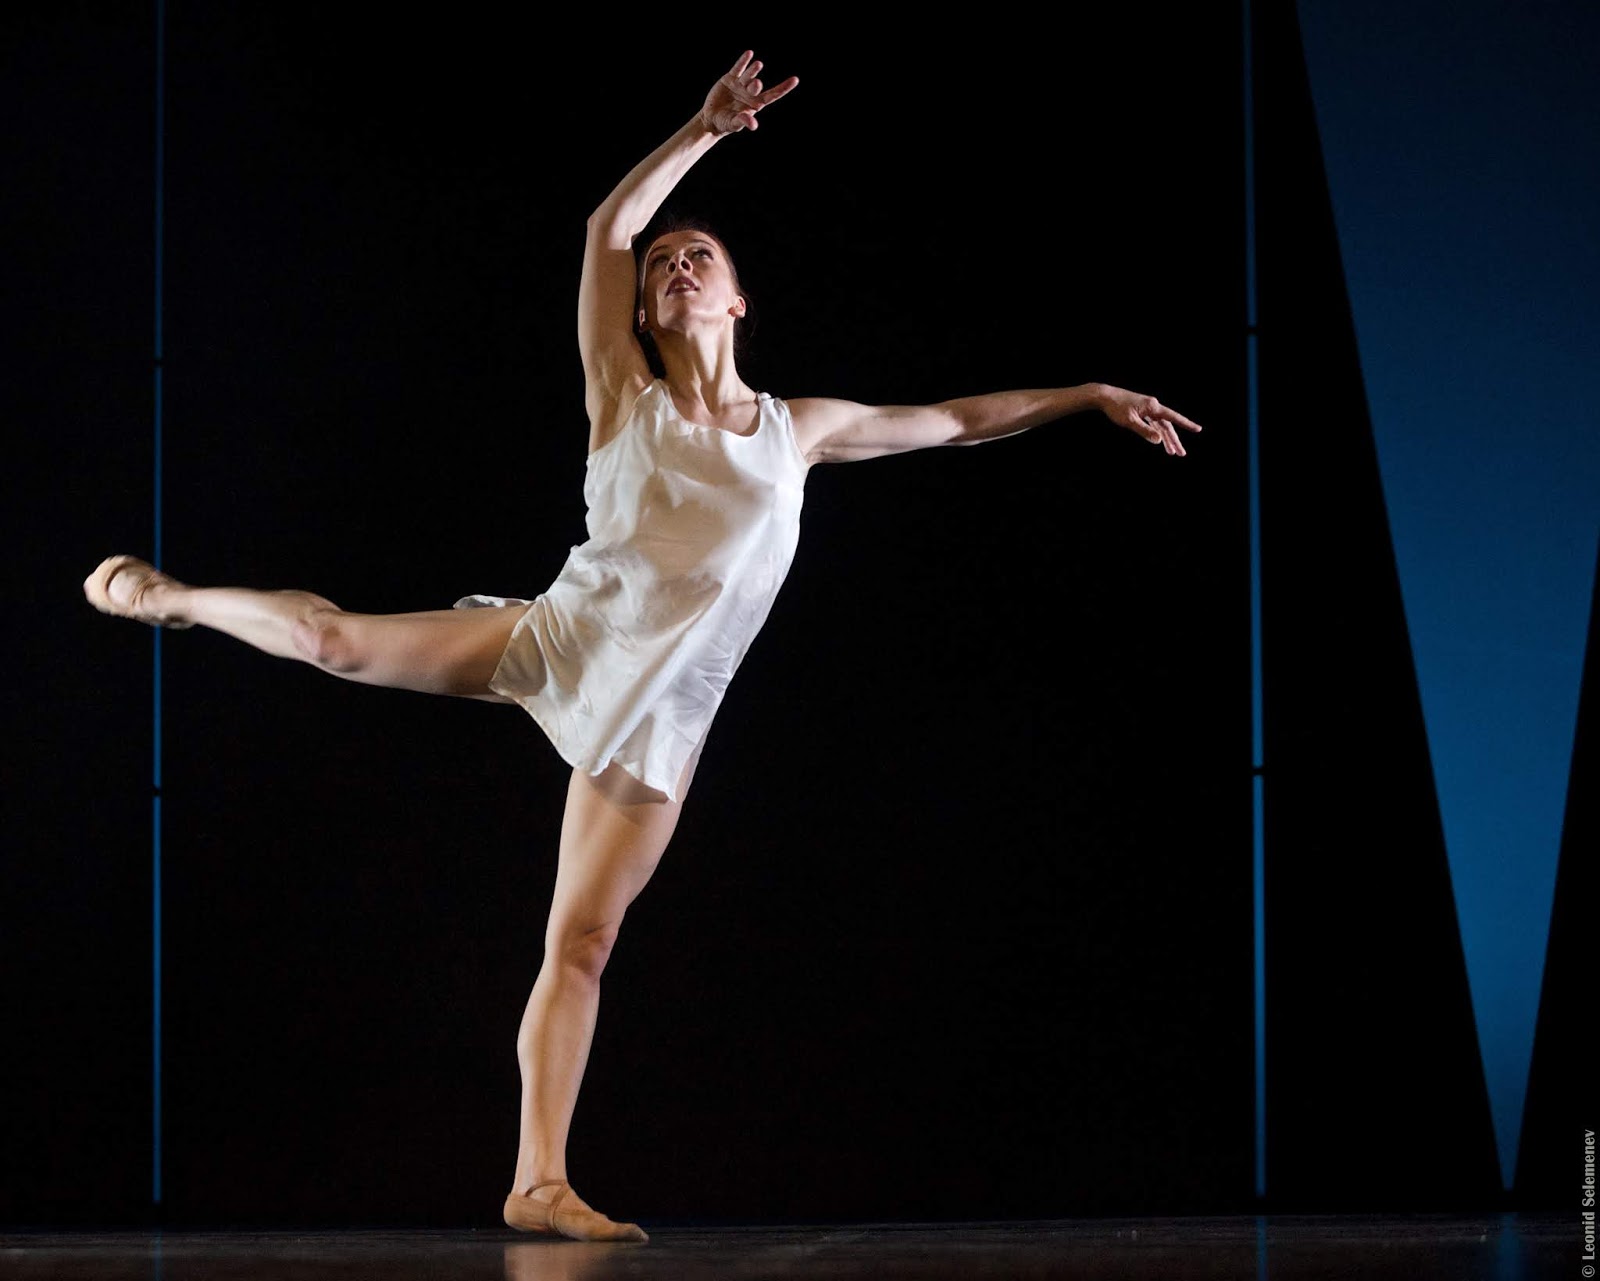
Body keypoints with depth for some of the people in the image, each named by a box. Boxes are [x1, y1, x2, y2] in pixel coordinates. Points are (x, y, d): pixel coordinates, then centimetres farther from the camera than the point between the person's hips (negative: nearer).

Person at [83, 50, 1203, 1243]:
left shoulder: (799, 430, 11)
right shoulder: (624, 398, 5)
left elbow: (954, 420, 18)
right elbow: (609, 227, -4)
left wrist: (1091, 395, 18)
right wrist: (705, 132, -7)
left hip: (659, 715, 2)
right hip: (557, 641, -1)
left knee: (583, 943, -1)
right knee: (333, 635, -15)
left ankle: (540, 1183, -1)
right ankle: (174, 596, 16)